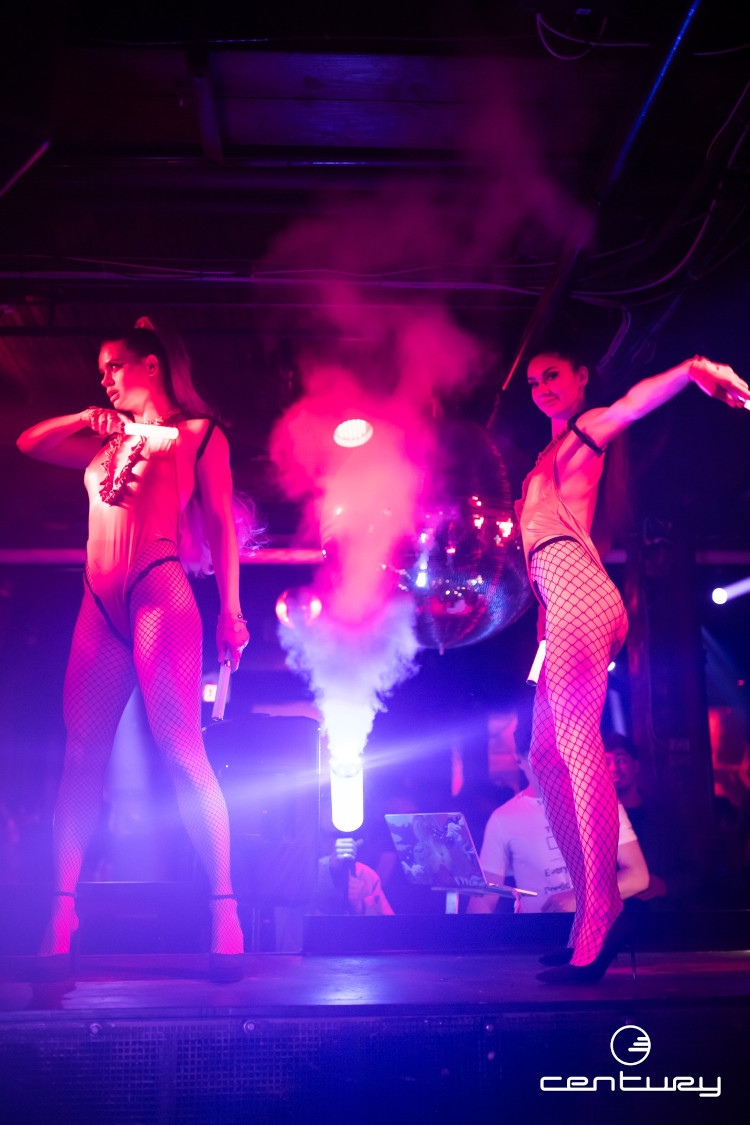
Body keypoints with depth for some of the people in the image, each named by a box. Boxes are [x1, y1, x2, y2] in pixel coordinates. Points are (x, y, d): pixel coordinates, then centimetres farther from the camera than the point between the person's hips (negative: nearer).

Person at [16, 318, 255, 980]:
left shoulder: (199, 434, 10)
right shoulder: (107, 441, 25)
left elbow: (222, 526, 2)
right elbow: (29, 444, 32)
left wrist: (230, 610, -7)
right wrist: (87, 419, 18)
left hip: (161, 594, -6)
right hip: (100, 604, 6)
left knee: (181, 749, -14)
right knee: (81, 755, 0)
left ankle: (225, 913, -10)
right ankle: (62, 916, 3)